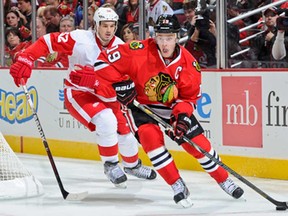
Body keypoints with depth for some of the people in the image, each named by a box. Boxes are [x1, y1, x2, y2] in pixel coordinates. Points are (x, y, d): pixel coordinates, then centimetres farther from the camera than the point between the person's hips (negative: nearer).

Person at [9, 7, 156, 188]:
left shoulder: (120, 47, -8)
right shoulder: (80, 39, -21)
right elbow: (48, 42, -20)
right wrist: (25, 60, -29)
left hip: (105, 96, 5)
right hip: (77, 93, -5)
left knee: (125, 131, 7)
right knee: (106, 120, -30)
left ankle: (132, 165, 40)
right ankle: (111, 165, -9)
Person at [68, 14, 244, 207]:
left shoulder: (188, 63, -15)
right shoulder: (140, 52, -25)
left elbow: (190, 96, -7)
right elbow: (106, 60, -20)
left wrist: (183, 116, -24)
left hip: (174, 107, 2)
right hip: (141, 106, -2)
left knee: (199, 144, -2)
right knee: (151, 136, -29)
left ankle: (225, 180, 21)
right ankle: (178, 187, -18)